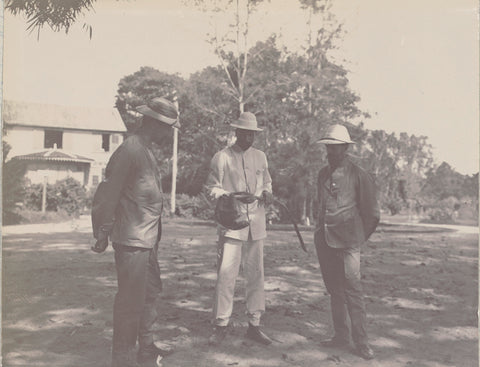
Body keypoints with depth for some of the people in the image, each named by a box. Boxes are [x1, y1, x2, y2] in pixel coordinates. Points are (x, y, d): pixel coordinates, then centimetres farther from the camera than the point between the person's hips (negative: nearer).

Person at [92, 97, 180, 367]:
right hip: (132, 241, -10)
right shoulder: (130, 150, -16)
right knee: (131, 302, 0)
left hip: (148, 240, 10)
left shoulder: (146, 151, 14)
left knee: (150, 293, 19)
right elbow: (111, 194, -17)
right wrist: (104, 232, -14)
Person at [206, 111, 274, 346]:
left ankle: (254, 325, 20)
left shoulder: (260, 157, 13)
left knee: (256, 274, 8)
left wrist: (266, 193, 1)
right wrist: (236, 196, -17)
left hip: (256, 223, 5)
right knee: (226, 274, -6)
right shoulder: (222, 157, -1)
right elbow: (212, 188, -2)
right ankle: (220, 326, 8)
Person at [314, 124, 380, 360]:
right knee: (334, 290, 11)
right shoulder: (323, 174, 11)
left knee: (352, 289, -6)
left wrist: (358, 236, 4)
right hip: (324, 240, 6)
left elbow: (371, 213, -1)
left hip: (347, 242, -6)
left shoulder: (358, 175, -6)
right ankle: (341, 336, 22)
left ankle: (361, 341, 5)